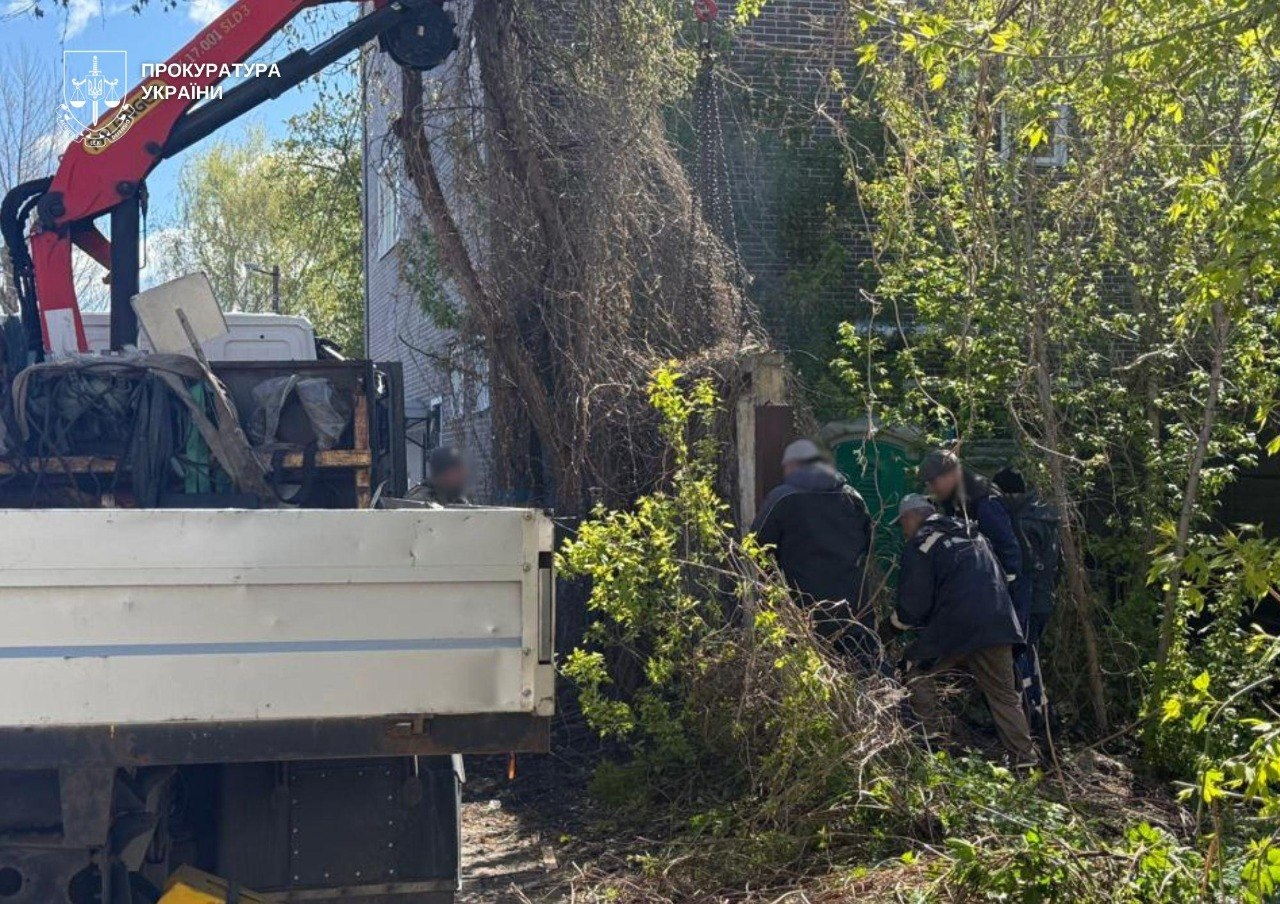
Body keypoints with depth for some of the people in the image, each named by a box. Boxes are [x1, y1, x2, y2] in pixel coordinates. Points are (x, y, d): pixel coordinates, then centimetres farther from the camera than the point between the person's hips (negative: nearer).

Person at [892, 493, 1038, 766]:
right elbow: (1001, 578, 28)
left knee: (916, 672, 14)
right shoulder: (973, 536, 24)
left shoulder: (920, 544, 3)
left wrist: (898, 620, 18)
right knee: (1004, 694, 12)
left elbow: (915, 603, -2)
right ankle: (1025, 757, 7)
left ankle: (936, 733, 7)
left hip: (955, 628, -6)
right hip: (998, 626, 6)